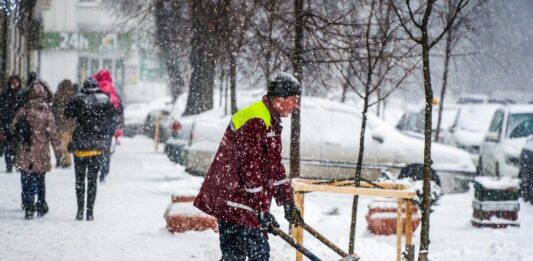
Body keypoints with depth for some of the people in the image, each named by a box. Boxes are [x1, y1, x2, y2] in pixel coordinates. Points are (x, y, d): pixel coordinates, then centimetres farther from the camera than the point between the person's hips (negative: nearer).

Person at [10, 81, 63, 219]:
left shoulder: (23, 110, -5)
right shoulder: (47, 112, -8)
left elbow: (13, 128, 2)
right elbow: (53, 133, -6)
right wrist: (58, 151, 3)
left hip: (25, 152, 0)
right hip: (41, 153, 0)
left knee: (26, 181, 4)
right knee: (40, 181, 16)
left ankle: (29, 208, -4)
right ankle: (41, 205, 23)